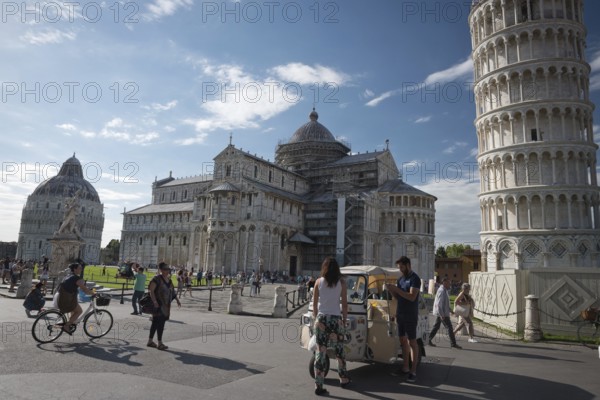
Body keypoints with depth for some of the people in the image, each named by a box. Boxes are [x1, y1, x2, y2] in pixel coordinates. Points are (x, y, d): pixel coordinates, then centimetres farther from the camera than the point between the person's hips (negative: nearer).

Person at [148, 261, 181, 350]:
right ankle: (160, 343, -1)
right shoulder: (157, 279, -12)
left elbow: (172, 291, 19)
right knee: (160, 323, -7)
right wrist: (154, 301, -25)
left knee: (155, 323, 15)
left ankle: (150, 341, 24)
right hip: (158, 304, -8)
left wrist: (177, 300, 13)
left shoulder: (169, 279, 12)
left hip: (166, 305, 8)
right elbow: (151, 290, -17)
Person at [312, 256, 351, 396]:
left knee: (320, 351, 4)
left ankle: (319, 385, 4)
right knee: (340, 349, 18)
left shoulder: (319, 281, 1)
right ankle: (343, 379, 33)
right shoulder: (341, 282, -2)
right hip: (336, 319, 0)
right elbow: (344, 304, 0)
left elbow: (314, 303, 5)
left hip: (321, 319, 1)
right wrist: (344, 320, 11)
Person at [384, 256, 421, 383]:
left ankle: (413, 371, 1)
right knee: (403, 340, 12)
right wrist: (390, 289, -2)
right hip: (400, 314, 8)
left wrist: (396, 289, -22)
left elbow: (412, 297, -21)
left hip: (410, 315, -8)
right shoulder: (400, 279, 13)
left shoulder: (415, 279, -11)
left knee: (412, 342, -3)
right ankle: (405, 367, 20)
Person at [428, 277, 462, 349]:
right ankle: (453, 343, 2)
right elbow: (439, 304, -22)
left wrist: (450, 310, 21)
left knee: (436, 326, 12)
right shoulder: (441, 291, -17)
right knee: (449, 327, -5)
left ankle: (429, 340, 15)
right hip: (442, 313, -10)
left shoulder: (444, 290, 16)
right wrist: (442, 315, -25)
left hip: (440, 313, 10)